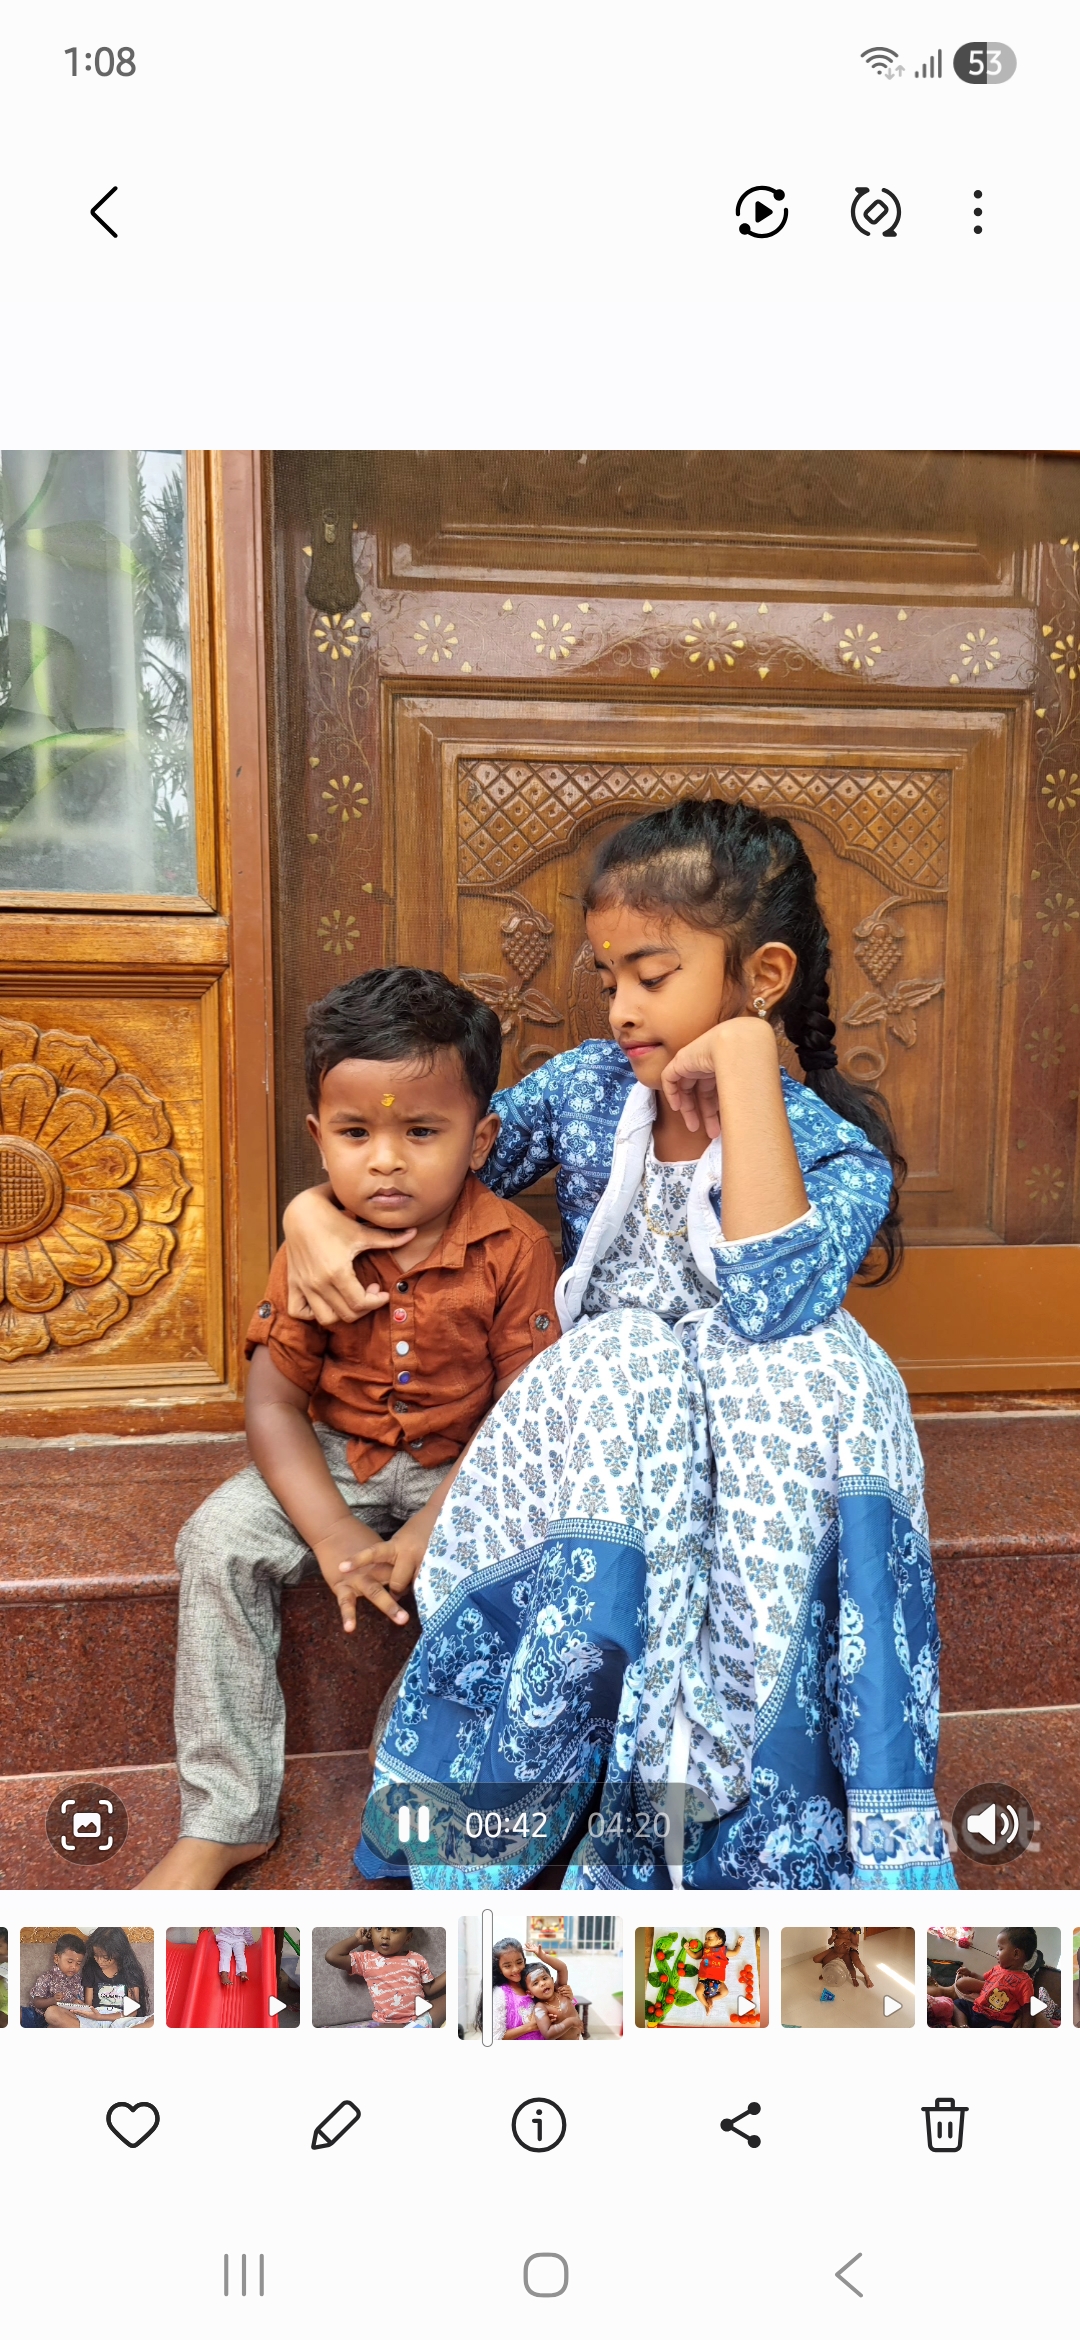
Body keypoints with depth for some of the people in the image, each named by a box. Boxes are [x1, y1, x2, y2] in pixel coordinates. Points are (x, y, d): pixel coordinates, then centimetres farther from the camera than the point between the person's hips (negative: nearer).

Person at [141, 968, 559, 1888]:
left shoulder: (513, 1249, -16)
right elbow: (272, 1402, -9)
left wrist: (433, 1525, -25)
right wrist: (334, 1537, -22)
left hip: (467, 1467, -2)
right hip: (334, 1460, 3)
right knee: (219, 1539, -18)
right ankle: (224, 1817, -6)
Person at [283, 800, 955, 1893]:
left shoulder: (839, 1153, -8)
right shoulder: (587, 1086, 4)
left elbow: (770, 1307, -29)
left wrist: (745, 1065, -25)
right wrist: (313, 1210, -8)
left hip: (757, 1433, -2)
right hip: (591, 1413, 2)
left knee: (821, 1377, -35)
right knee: (618, 1367, -33)